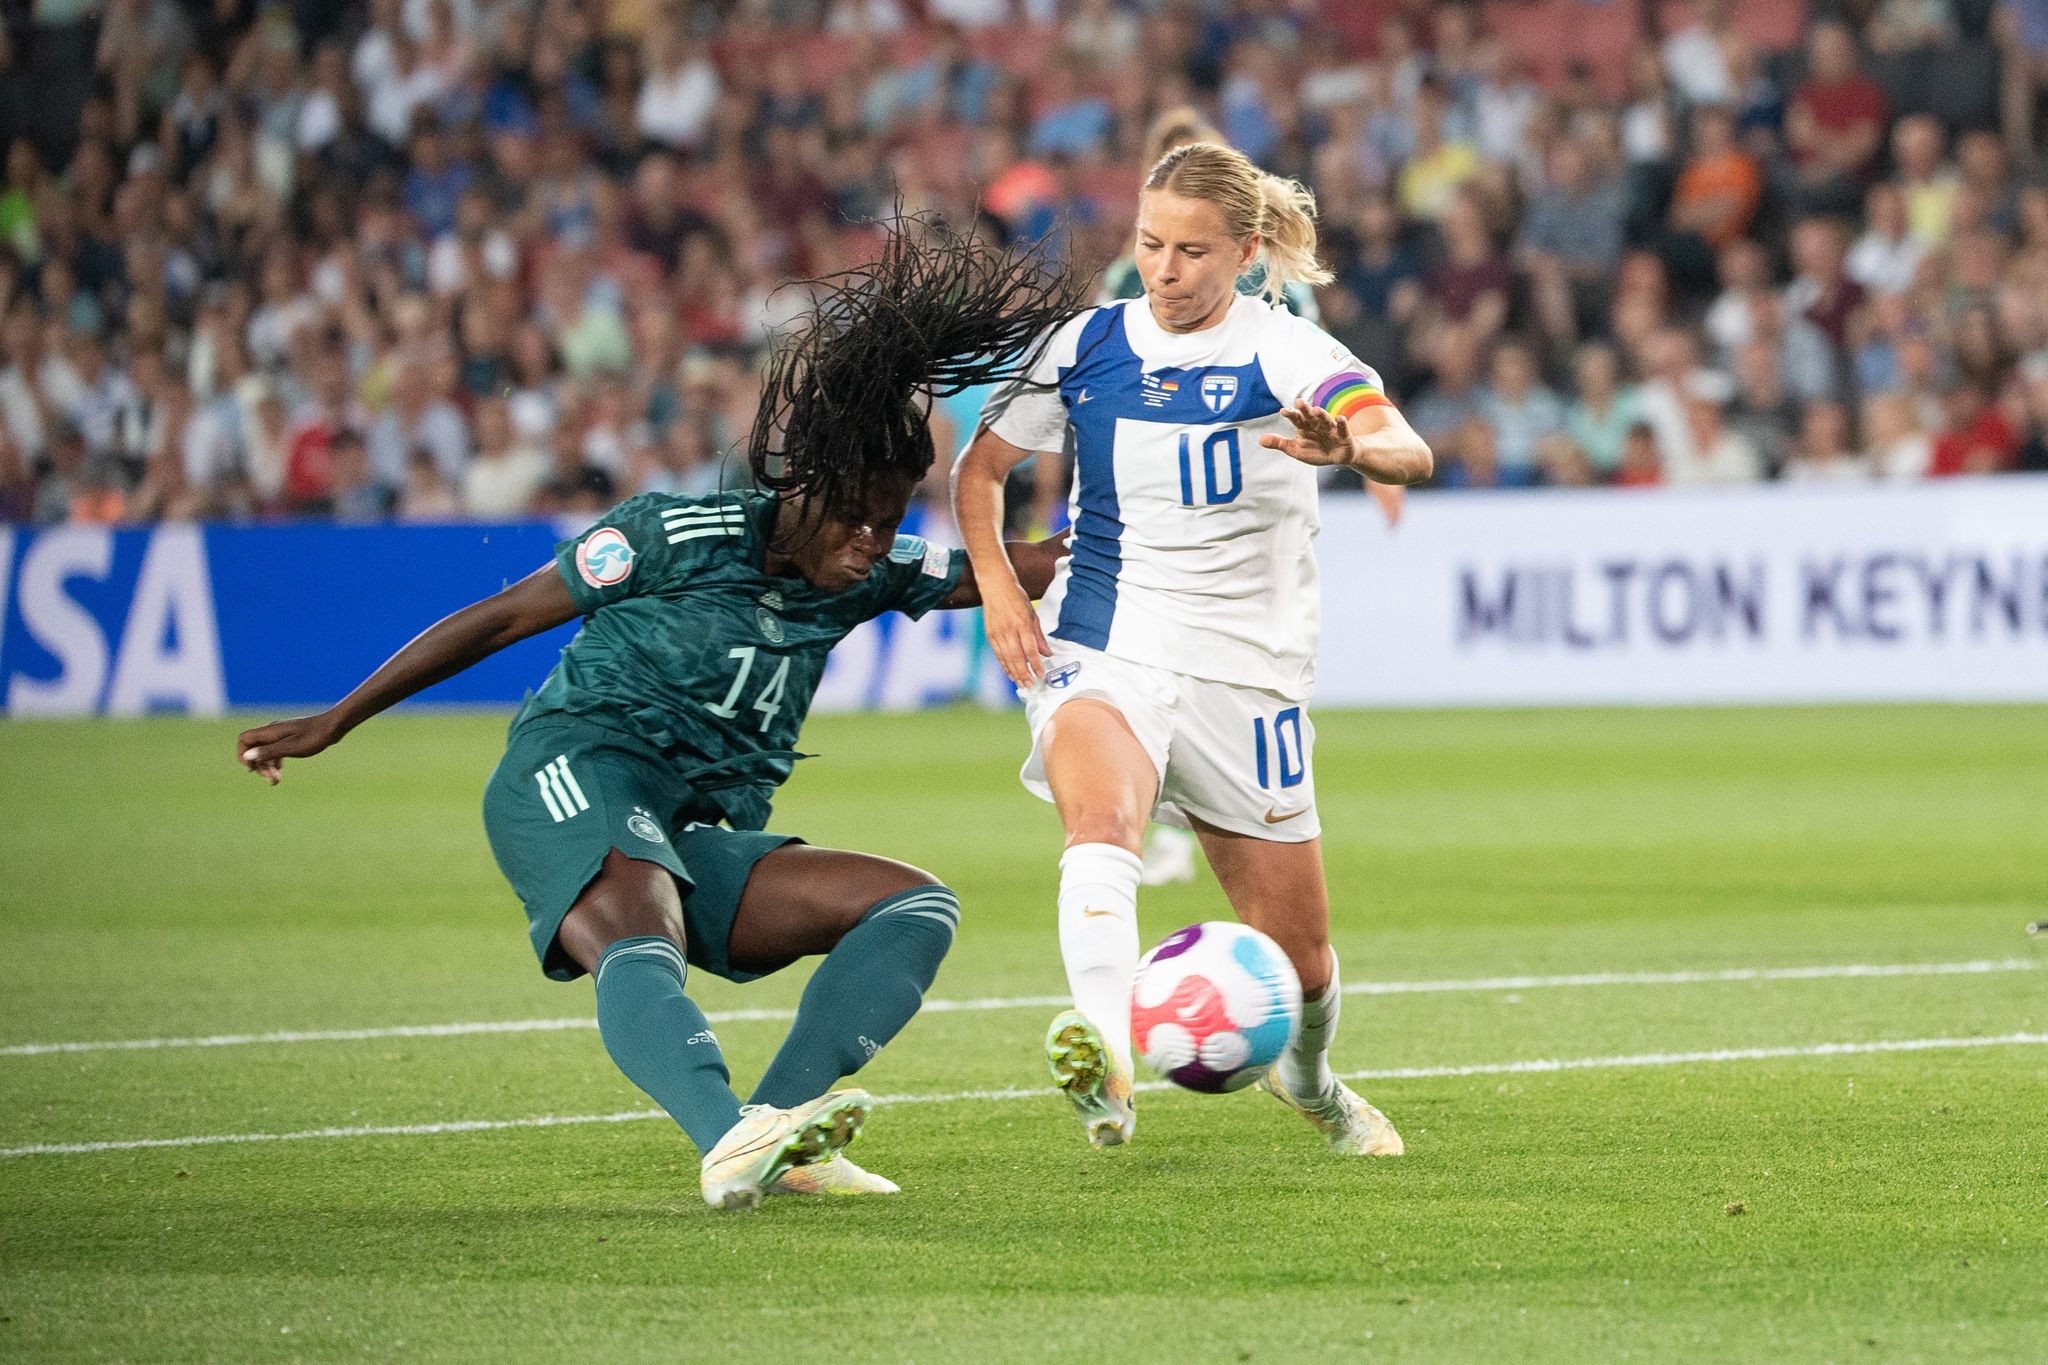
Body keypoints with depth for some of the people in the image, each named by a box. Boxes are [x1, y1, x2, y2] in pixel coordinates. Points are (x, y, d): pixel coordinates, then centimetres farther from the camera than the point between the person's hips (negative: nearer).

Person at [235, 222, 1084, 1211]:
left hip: (696, 844, 7)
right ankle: (731, 1140, -66)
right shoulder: (678, 535, -3)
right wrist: (335, 721, 5)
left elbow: (1016, 572, 12)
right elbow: (499, 618, 2)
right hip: (577, 769, -7)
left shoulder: (864, 580, 14)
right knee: (641, 950, -38)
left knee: (918, 906, -9)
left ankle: (781, 1124, -26)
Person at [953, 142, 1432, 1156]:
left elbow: (1409, 452, -26)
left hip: (1245, 675, 0)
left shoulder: (1286, 353, -7)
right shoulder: (1085, 345, 4)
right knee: (1100, 816, -35)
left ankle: (1308, 1080, 41)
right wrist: (997, 586, -1)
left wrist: (1353, 447, -51)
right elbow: (980, 467, 17)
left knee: (1299, 958, 7)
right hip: (1102, 652, 0)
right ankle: (1106, 1058, -55)